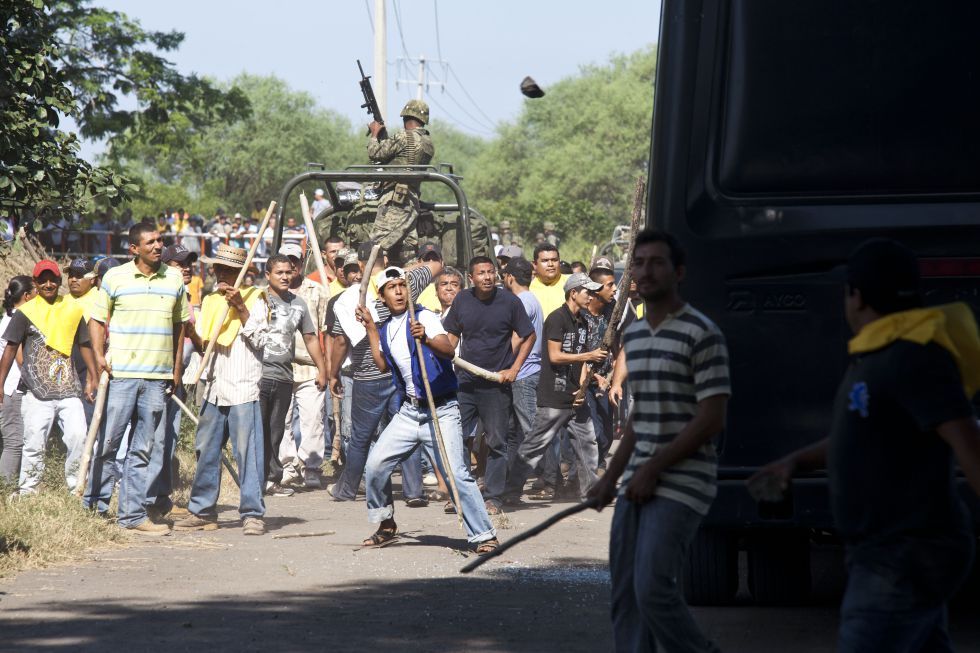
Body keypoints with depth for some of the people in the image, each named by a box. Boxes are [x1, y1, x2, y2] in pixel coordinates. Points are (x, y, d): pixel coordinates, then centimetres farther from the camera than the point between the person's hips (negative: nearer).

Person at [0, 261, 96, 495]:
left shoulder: (72, 309, 10)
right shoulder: (25, 312, 3)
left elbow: (84, 345, 17)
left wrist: (93, 379, 13)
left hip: (69, 390, 2)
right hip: (37, 392, -2)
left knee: (78, 437, -7)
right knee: (34, 442, -3)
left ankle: (76, 485, 4)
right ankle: (28, 488, 7)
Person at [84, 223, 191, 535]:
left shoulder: (174, 278, 10)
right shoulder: (115, 277, 1)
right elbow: (97, 319, 7)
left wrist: (177, 367, 13)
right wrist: (99, 355, -7)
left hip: (158, 377, 3)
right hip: (120, 373, -3)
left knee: (145, 449, 2)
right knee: (108, 441, -2)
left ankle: (132, 513, 5)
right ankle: (94, 506, 9)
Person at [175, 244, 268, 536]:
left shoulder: (253, 299, 0)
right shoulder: (210, 301, 18)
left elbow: (260, 340, -10)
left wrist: (241, 308, -16)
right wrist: (195, 337, 1)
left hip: (243, 390, -6)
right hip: (214, 388, 7)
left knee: (247, 451, -9)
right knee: (206, 451, 8)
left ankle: (253, 514, -8)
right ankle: (202, 511, 15)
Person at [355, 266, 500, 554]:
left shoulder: (424, 318, -11)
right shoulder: (386, 329, 11)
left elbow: (448, 349, -27)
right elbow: (383, 365, 18)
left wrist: (426, 340, -48)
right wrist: (371, 328, 17)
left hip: (441, 411, -7)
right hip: (409, 411, 7)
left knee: (457, 474, -17)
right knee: (376, 464, 4)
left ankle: (484, 536, -14)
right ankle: (385, 525, 24)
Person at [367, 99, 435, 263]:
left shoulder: (405, 137, -12)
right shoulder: (429, 144, 15)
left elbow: (374, 153, -9)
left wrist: (375, 134, 10)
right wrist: (382, 137, 26)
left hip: (394, 201, -9)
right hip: (412, 201, 9)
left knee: (379, 245, -14)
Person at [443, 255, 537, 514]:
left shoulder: (509, 302, -7)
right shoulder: (462, 300, 3)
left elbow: (529, 337, 1)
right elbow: (452, 335, 16)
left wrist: (514, 370, -6)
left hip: (497, 384, -3)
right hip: (465, 381, 3)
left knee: (496, 443, 2)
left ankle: (493, 498, 9)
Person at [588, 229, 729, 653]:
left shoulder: (702, 334, -11)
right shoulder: (633, 336, 14)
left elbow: (712, 419, -15)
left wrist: (653, 469, -15)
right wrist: (611, 478, 15)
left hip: (681, 485, -8)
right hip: (639, 484, 8)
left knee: (653, 590, -15)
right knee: (625, 596, 5)